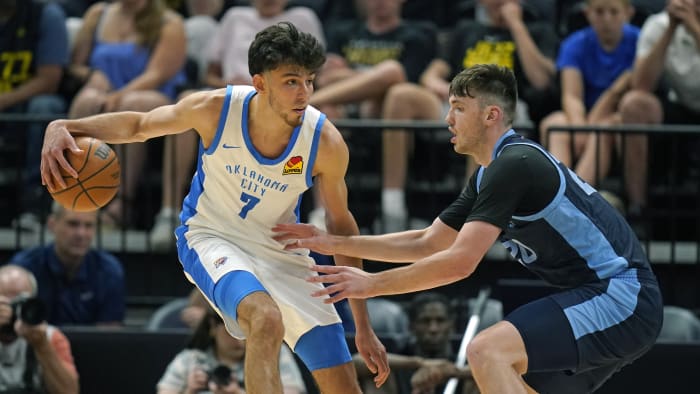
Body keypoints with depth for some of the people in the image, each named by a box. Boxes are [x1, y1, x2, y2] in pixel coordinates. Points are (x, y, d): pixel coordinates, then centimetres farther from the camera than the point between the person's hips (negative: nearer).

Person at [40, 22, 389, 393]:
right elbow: (138, 125, -4)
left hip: (282, 252, 3)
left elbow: (341, 223, -4)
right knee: (267, 320, -36)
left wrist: (363, 327, 0)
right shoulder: (215, 109, -23)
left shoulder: (326, 143, -20)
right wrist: (65, 127, -22)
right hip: (210, 237, -3)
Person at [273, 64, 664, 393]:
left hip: (621, 298, -10)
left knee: (487, 351, -22)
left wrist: (372, 284, -11)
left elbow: (460, 261, -20)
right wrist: (333, 242, 18)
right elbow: (428, 242, 23)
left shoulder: (514, 165, -15)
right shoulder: (489, 175, 16)